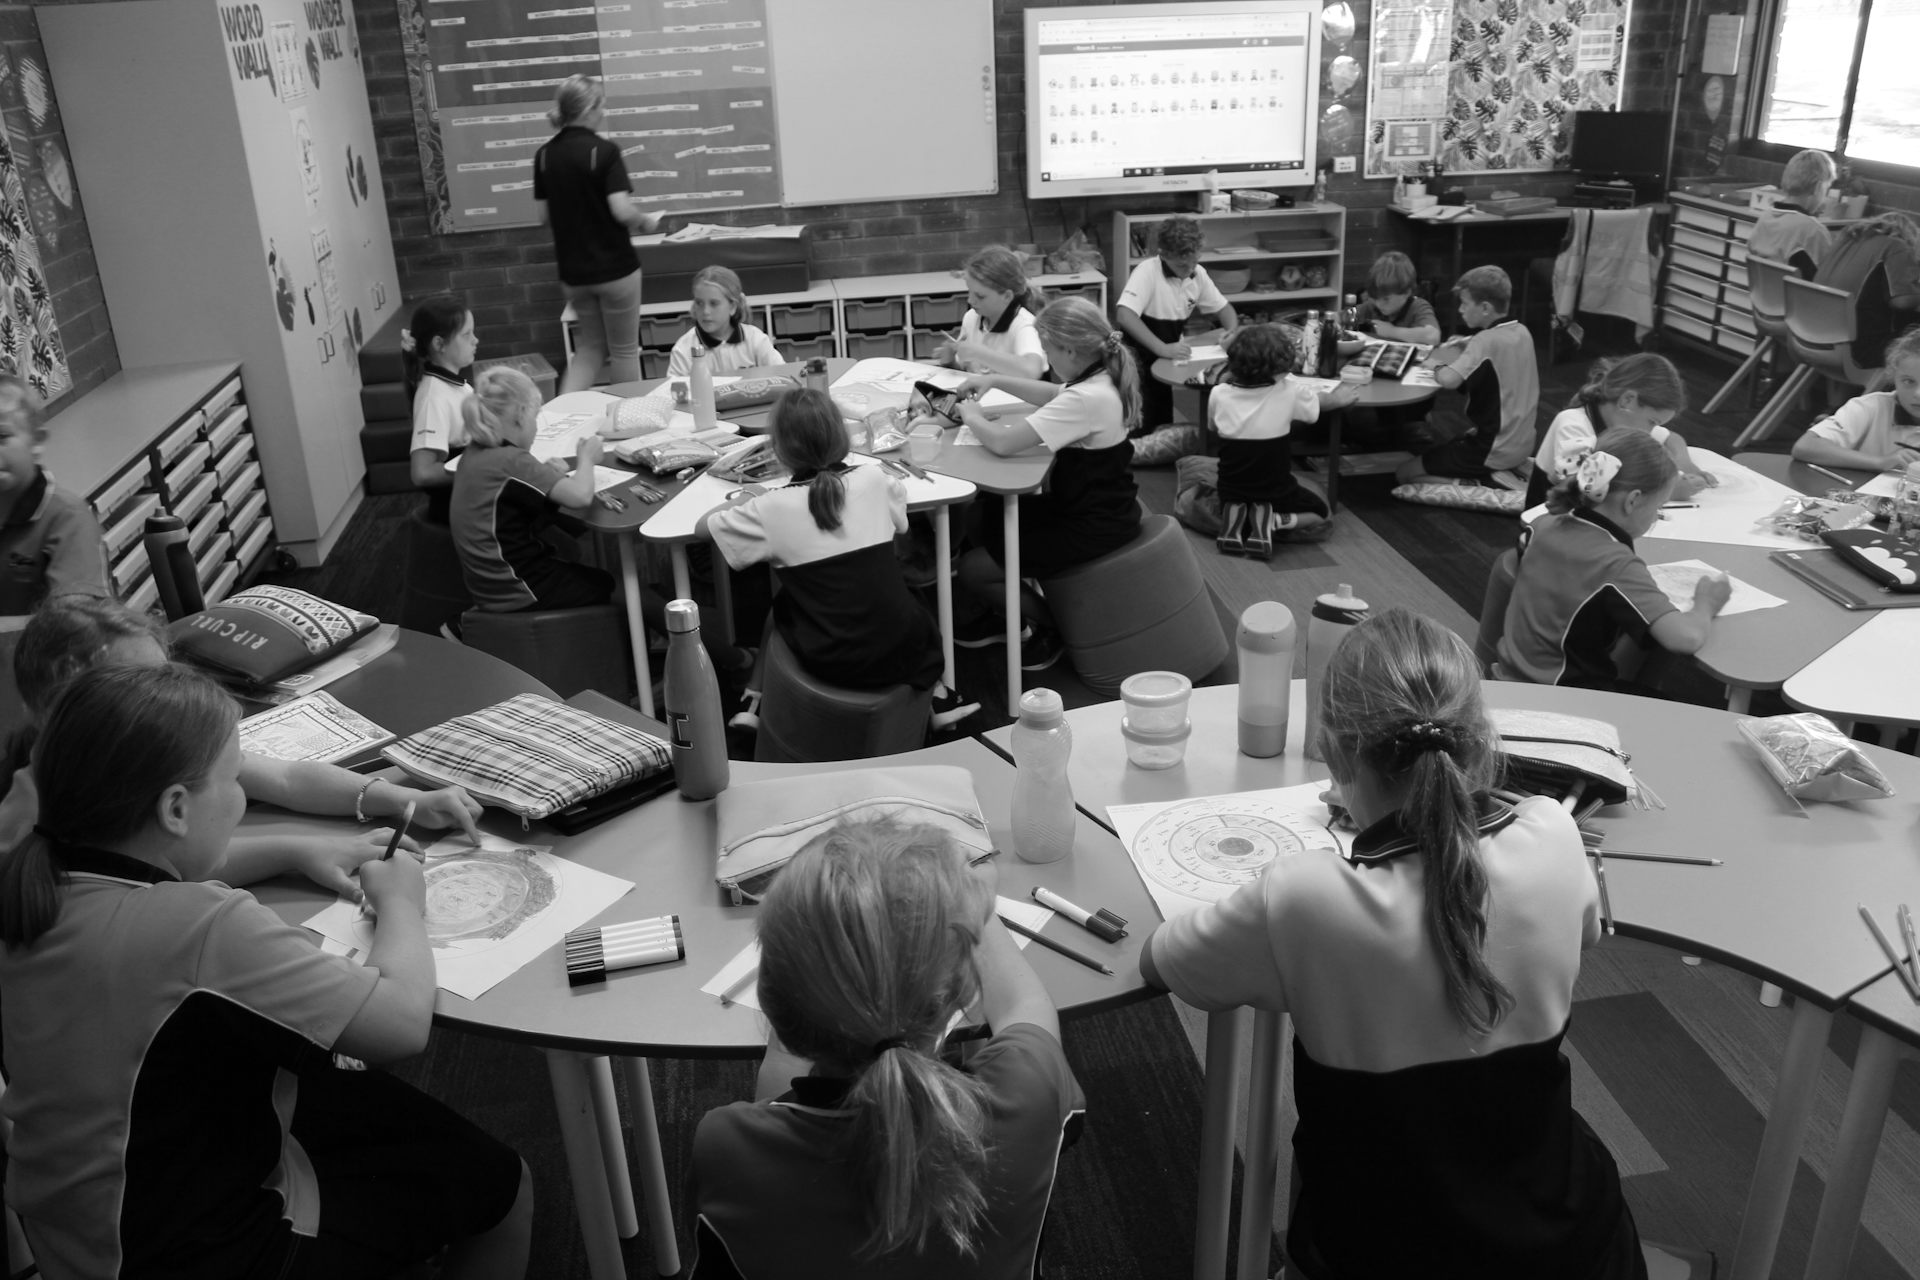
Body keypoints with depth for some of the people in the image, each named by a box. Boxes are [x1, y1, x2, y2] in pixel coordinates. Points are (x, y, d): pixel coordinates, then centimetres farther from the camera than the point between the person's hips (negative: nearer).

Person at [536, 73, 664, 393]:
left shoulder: (544, 154, 3)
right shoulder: (604, 150, -14)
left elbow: (544, 216, 6)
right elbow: (622, 210, -21)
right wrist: (645, 221, -2)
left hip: (572, 270, 6)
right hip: (614, 267, -5)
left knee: (590, 348, 17)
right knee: (624, 350, 10)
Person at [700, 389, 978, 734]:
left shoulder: (771, 509, -8)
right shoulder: (873, 481, -1)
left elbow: (703, 525, 8)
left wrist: (742, 499, 27)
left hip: (831, 664, -1)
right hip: (902, 653, 1)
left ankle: (755, 702, 35)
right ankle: (937, 696, 34)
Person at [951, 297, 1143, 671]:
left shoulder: (1086, 399, -29)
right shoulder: (1101, 378, 1)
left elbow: (1001, 442, -30)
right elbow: (1053, 394, 23)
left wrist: (972, 416, -9)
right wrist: (996, 381, 12)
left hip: (1092, 528, -10)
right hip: (1099, 504, 10)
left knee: (973, 570, -4)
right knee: (986, 511, 18)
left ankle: (1046, 627, 17)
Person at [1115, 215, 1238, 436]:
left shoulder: (1198, 274, -2)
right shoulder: (1148, 271, -22)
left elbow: (1223, 308, 11)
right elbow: (1123, 316, -34)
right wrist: (1162, 348, -40)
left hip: (1168, 361, 6)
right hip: (1138, 358, -6)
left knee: (1163, 425, 10)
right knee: (1144, 430, -13)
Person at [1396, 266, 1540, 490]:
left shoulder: (1487, 340, -23)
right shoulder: (1522, 332, 2)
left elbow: (1449, 380, -34)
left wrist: (1435, 364, -14)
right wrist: (1469, 348, 3)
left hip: (1494, 452, -9)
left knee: (1406, 473, 0)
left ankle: (1483, 485, -8)